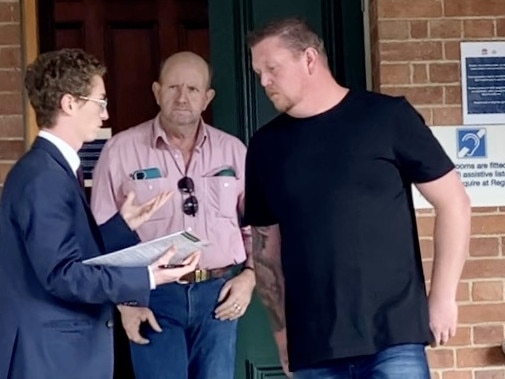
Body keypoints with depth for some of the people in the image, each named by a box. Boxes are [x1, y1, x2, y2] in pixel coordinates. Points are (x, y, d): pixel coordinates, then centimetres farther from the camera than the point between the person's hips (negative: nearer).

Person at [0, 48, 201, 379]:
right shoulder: (43, 177, -19)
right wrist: (148, 278, -25)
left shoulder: (53, 169, 12)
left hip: (67, 351, 10)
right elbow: (62, 274, -24)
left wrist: (124, 224, 10)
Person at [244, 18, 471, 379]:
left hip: (393, 337, -4)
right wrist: (281, 328, 12)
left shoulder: (386, 116, -3)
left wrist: (443, 296, -4)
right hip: (312, 349, 4)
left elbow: (452, 201, -1)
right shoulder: (265, 146, 9)